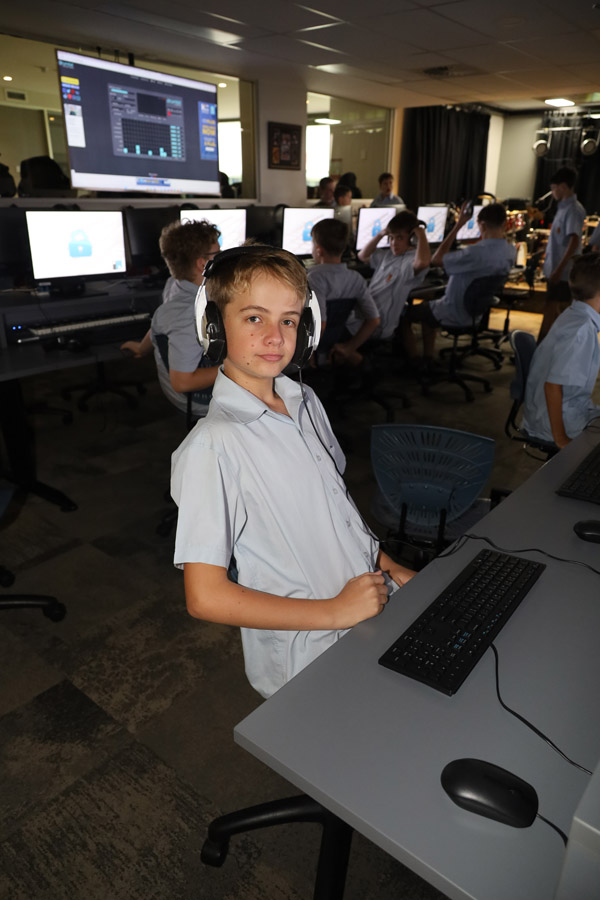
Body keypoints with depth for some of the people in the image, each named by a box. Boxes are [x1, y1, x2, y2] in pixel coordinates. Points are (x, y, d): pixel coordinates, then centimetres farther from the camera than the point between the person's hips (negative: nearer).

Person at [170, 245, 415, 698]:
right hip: (313, 663, -7)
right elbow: (206, 598, -20)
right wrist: (334, 611, -18)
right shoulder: (212, 446, -20)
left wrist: (387, 563, 9)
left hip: (375, 604, 8)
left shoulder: (306, 401, 6)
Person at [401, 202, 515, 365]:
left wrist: (459, 224, -20)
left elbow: (436, 259, -23)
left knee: (403, 316, 7)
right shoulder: (510, 250, -8)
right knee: (427, 305, 32)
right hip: (477, 311, 9)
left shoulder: (476, 252, -34)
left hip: (455, 315, -9)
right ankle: (428, 361, 30)